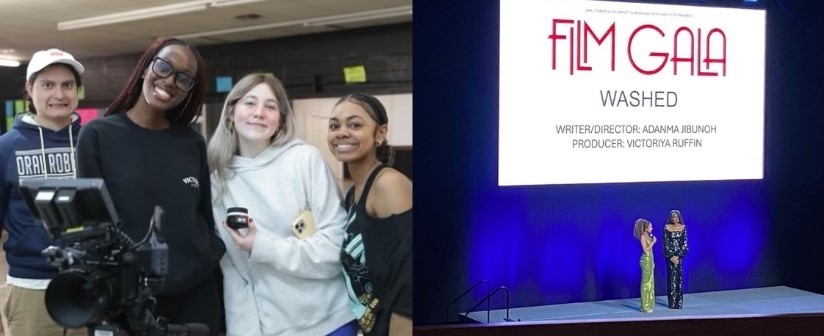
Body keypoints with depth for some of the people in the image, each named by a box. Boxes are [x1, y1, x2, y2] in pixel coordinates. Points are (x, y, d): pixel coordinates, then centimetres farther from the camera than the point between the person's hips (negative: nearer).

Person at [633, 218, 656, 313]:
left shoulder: (648, 236, 12)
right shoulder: (643, 237, -13)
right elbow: (645, 250, -19)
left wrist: (652, 262, 18)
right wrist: (653, 242, -16)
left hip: (649, 260, 9)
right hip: (646, 260, -9)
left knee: (650, 282, 11)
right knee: (646, 282, -5)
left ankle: (648, 304, 18)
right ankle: (645, 306, -1)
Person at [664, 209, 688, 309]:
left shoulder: (683, 228, 2)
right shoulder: (666, 227, -1)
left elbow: (684, 243, -1)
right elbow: (666, 243, -4)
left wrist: (678, 256, -10)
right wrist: (671, 256, -11)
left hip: (680, 255, 1)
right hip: (669, 255, -1)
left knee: (679, 277, 1)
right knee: (671, 277, -2)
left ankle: (679, 302, 6)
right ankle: (672, 302, 2)